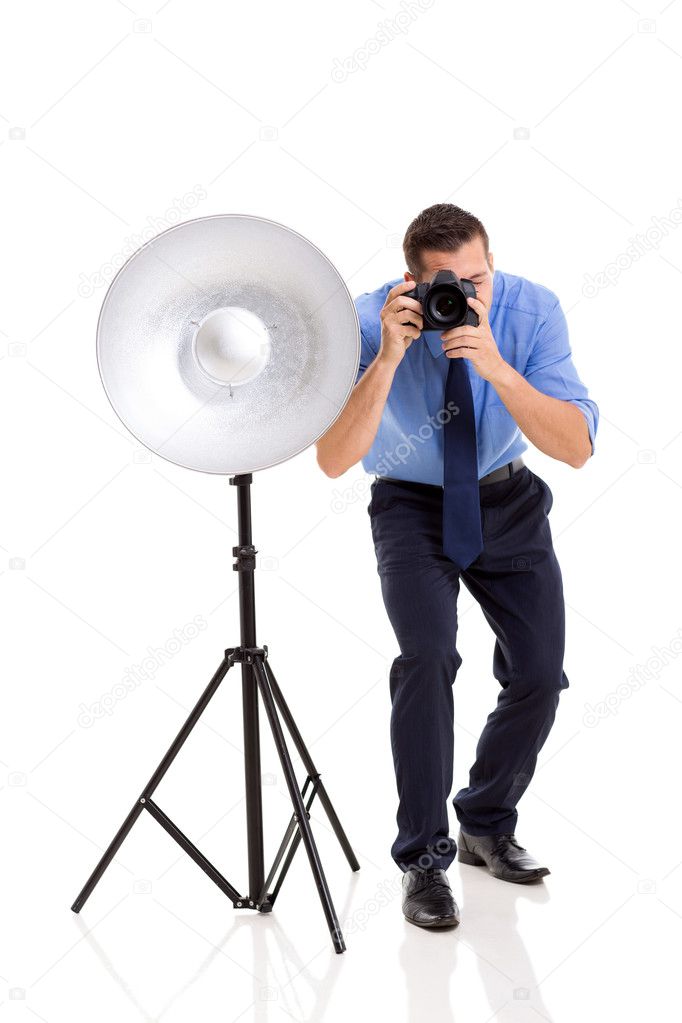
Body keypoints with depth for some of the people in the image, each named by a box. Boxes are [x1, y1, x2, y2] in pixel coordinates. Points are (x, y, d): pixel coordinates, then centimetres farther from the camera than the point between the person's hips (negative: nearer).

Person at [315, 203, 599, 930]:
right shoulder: (371, 321, -23)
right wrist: (387, 359, -41)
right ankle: (424, 859, -9)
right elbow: (333, 461, -30)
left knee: (539, 673, -1)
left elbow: (577, 448, -27)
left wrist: (495, 367, -40)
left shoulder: (532, 309, -20)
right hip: (413, 503, -2)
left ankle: (487, 827, 25)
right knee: (428, 657, -25)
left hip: (507, 500, 3)